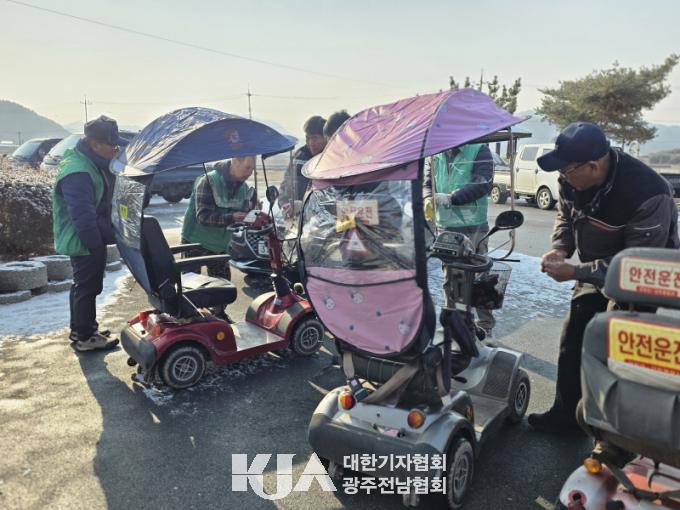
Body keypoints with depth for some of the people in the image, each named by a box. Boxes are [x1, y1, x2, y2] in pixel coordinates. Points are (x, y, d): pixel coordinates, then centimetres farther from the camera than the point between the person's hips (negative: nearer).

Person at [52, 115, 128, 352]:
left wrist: (105, 235, 18)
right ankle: (85, 338, 15)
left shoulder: (92, 162, 8)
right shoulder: (77, 173, -26)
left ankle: (80, 329, 34)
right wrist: (97, 244, -21)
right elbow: (83, 215, -28)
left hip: (89, 239, 10)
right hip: (84, 242, -10)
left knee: (82, 285, 20)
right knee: (88, 287, 1)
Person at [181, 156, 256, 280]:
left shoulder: (243, 188, 0)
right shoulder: (208, 181, -20)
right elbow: (203, 216, -28)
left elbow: (245, 214, 4)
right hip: (195, 242, -6)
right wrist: (231, 218, -41)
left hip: (220, 245, 6)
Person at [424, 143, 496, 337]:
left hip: (473, 227, -4)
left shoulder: (479, 150, -4)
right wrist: (428, 199, -10)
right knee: (449, 277, 14)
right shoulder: (436, 154, 9)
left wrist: (451, 198, -21)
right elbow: (427, 182, 13)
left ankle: (486, 325, 19)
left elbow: (484, 184, -14)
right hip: (445, 227, 5)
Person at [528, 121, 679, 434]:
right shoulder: (572, 179, -14)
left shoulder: (647, 195, -34)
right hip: (597, 271, 7)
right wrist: (561, 248, -13)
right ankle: (567, 414, 27)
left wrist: (574, 272, -31)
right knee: (573, 338, 10)